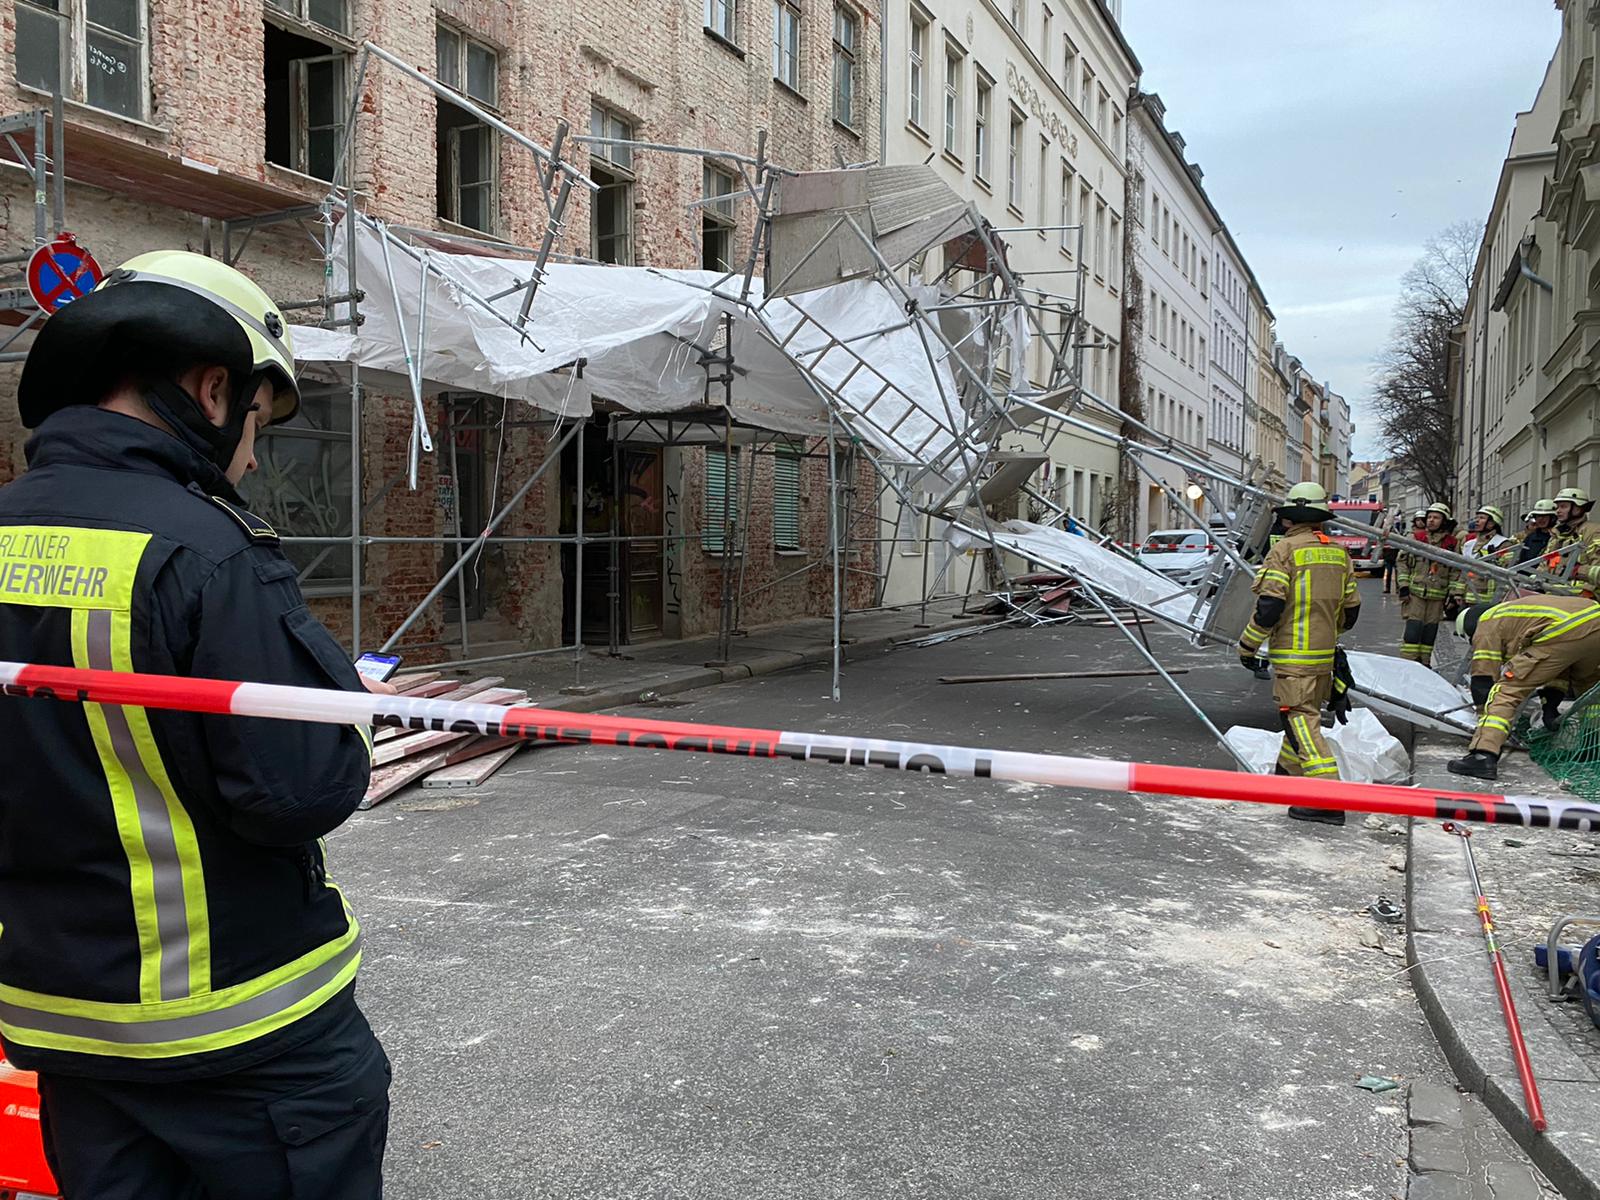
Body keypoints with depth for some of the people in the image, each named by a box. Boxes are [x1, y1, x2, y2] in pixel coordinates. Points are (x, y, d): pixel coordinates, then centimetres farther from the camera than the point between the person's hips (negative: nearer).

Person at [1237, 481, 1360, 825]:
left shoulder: (1285, 550, -12)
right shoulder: (1338, 552, 10)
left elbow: (1269, 606, -17)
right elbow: (1350, 607, 16)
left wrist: (1247, 646, -6)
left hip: (1293, 655, -8)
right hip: (1325, 654, 8)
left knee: (1300, 718, -9)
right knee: (1305, 710, 21)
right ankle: (1289, 772, 35)